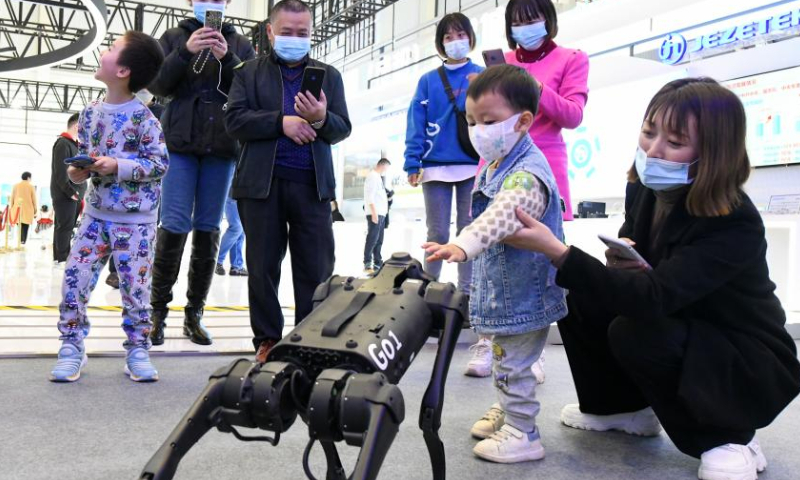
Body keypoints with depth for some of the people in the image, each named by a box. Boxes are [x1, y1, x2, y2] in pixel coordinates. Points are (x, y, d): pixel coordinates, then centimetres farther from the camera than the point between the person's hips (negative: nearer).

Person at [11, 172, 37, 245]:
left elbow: (12, 198, 8)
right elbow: (34, 199, 0)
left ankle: (21, 239, -9)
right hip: (28, 209, -2)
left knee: (19, 224, 5)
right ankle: (23, 240, 0)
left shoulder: (16, 186, 6)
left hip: (18, 208, 2)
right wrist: (35, 209, 9)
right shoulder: (31, 186, -2)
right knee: (25, 225, 4)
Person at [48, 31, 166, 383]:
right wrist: (77, 171, -5)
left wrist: (117, 165, -21)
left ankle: (137, 351, 16)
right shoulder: (90, 113, 6)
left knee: (136, 286, 0)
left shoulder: (142, 117, -12)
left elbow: (160, 163, -14)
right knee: (75, 277, -1)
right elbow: (83, 154, 16)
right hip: (96, 213, 5)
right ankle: (72, 347, 14)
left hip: (135, 220, -5)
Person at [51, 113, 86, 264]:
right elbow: (60, 172, -18)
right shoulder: (63, 143, -10)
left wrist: (78, 191, 10)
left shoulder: (74, 144, 19)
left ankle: (63, 256, 15)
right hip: (64, 194, -9)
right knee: (65, 226, -6)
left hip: (73, 194, 9)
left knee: (68, 226, 10)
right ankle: (61, 257, -2)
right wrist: (71, 191, -17)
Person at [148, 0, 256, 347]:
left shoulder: (240, 45, 12)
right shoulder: (173, 38, 11)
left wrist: (227, 58, -13)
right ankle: (158, 310, 3)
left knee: (208, 229, 2)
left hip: (222, 146, 1)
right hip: (180, 142, -1)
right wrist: (185, 52, -14)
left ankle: (194, 314, 9)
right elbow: (157, 85, 0)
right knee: (175, 226, -9)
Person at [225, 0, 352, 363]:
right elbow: (235, 120, -3)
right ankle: (267, 340, 17)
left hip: (312, 184, 1)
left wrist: (321, 118, -16)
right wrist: (281, 122, -14)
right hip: (262, 183, 0)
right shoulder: (249, 73, 10)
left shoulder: (329, 75, 14)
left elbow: (342, 129, 5)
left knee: (316, 268, 1)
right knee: (263, 266, 5)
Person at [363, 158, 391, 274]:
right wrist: (374, 213, -21)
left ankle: (378, 263, 14)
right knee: (372, 239, -13)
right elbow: (369, 196, -16)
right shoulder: (372, 176, -7)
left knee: (379, 240, 10)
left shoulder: (378, 177, 22)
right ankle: (367, 264, -14)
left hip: (381, 213, 10)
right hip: (374, 213, -10)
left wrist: (384, 210, 15)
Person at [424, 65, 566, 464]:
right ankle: (506, 411, 43)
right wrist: (466, 246, 25)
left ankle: (522, 434, 17)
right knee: (504, 357, 25)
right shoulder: (494, 166, 6)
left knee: (512, 364, 1)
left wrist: (464, 244, -59)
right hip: (501, 288, 10)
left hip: (523, 292, -10)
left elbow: (503, 215, -46)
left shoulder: (527, 173, -27)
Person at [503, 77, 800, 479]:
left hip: (750, 366, -7)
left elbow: (655, 298, -40)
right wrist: (621, 261, -19)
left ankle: (728, 437, -6)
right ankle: (626, 408, 15)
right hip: (681, 333, 7)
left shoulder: (735, 223, -29)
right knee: (579, 298, -6)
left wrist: (557, 251, -49)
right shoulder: (644, 190, -7)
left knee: (633, 334, -30)